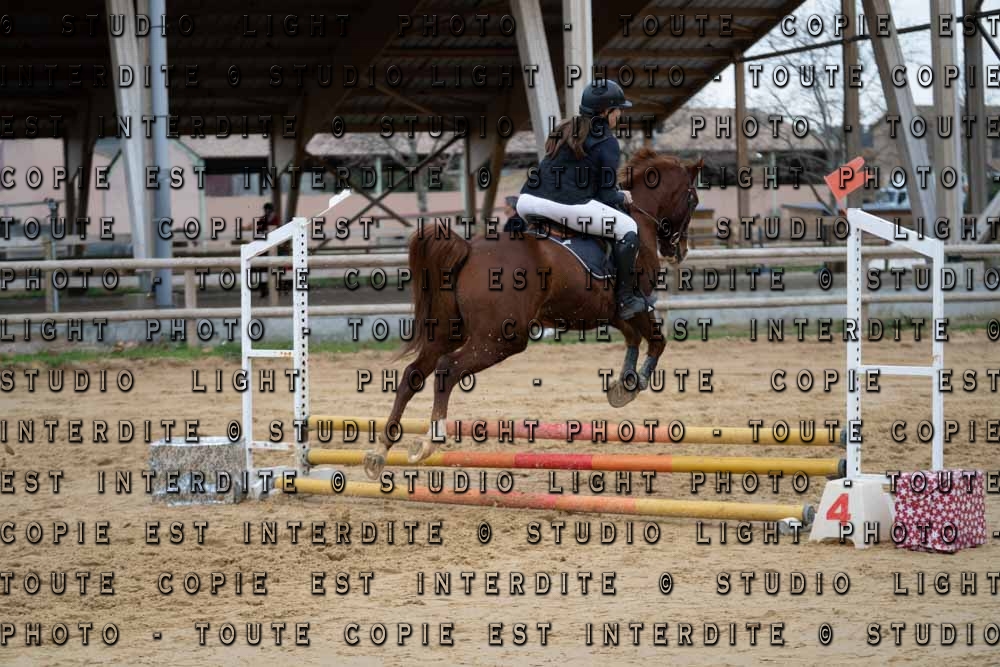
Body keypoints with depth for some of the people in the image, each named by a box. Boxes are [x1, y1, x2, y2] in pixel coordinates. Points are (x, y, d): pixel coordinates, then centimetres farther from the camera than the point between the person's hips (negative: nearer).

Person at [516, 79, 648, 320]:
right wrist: (623, 197, 21)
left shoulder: (566, 130, 22)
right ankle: (625, 300, 9)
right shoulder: (608, 142, 1)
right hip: (568, 207, -7)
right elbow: (607, 196, -2)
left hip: (527, 203, 7)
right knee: (628, 228, 10)